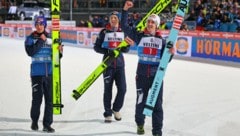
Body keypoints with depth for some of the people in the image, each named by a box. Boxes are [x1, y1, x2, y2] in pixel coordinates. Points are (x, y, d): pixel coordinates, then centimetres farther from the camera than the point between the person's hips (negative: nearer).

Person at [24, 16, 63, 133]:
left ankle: (47, 124, 11)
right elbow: (30, 52, -16)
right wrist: (41, 41, -15)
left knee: (50, 99, 3)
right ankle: (34, 121, 25)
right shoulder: (30, 38, 1)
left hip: (50, 73, 3)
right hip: (37, 73, -3)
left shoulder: (50, 38, 8)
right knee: (37, 99, 2)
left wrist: (59, 51, -11)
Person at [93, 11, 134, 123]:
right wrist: (106, 51, -16)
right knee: (108, 89, 2)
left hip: (119, 63, 2)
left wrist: (124, 46, -13)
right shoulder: (104, 32, 1)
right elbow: (96, 47, 0)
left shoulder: (123, 32, 8)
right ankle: (107, 114, 12)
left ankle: (116, 109, 23)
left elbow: (126, 49, 11)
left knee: (122, 89, -1)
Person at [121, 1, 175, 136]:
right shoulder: (139, 36, 2)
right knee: (141, 101, 11)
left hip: (157, 75, 0)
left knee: (157, 103, 0)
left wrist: (171, 53, -17)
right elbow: (124, 26, -5)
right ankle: (140, 124, 34)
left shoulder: (161, 40, 3)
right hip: (142, 74, 0)